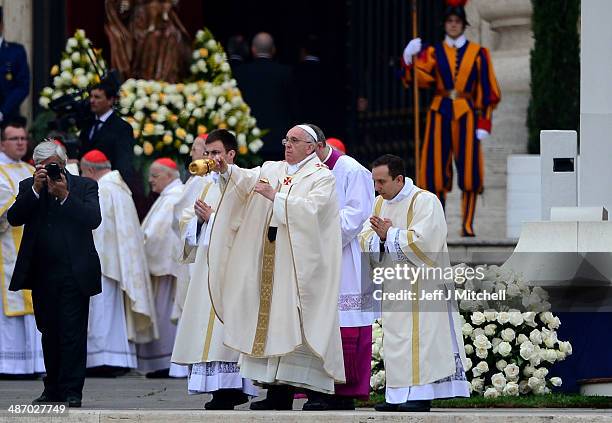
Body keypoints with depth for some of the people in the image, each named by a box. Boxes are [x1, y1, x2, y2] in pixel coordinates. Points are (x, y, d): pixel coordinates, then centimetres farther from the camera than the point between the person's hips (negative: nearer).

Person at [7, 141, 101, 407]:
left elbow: (93, 220, -12)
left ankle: (72, 391, -5)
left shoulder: (84, 186, 2)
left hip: (74, 274, -3)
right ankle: (53, 388, 22)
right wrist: (36, 190, -15)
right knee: (49, 333, 12)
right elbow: (14, 218, -6)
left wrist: (65, 195, -18)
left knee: (73, 333, -6)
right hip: (42, 273, 4)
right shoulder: (28, 188, 8)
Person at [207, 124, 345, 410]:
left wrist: (276, 196, -19)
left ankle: (282, 392, -9)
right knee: (268, 315, 2)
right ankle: (275, 391, 2)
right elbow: (248, 179, 1)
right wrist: (227, 171, -18)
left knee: (288, 319, -9)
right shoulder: (273, 170, 18)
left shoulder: (322, 177, 0)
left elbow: (311, 208, -15)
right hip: (269, 257, 6)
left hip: (298, 259, -6)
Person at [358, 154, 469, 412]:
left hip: (421, 284, -8)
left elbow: (422, 240, -21)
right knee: (395, 338, 6)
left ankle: (421, 394, -10)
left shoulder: (424, 201, -10)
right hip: (393, 286, 8)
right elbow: (365, 239, 7)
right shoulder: (380, 203, 13)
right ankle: (398, 395, 8)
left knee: (419, 336, -9)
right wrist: (380, 236, -14)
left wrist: (390, 233, -13)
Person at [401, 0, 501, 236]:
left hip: (466, 114, -1)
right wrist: (409, 59, -26)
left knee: (469, 170, -7)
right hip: (440, 113, 1)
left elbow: (487, 92, 4)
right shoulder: (433, 53, 9)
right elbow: (423, 77, -8)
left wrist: (484, 123, -5)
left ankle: (468, 225, -2)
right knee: (435, 169, -3)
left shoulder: (478, 53, 6)